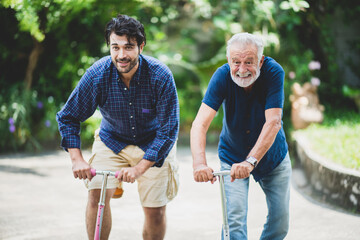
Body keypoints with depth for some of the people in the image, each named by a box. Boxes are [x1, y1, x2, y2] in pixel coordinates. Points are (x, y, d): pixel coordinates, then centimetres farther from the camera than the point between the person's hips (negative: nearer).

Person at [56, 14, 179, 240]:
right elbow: (68, 117, -11)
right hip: (112, 141, 1)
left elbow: (168, 130, -24)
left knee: (156, 210, -3)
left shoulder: (161, 76, -27)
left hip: (153, 144, -1)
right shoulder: (97, 74, -22)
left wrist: (140, 167, -33)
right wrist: (77, 159, -22)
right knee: (97, 194, -18)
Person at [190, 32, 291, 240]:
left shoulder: (273, 72, -26)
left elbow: (273, 122, -34)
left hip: (272, 156, 1)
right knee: (234, 219, -15)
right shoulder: (223, 76, -24)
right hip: (233, 157, -1)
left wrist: (250, 161, -47)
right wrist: (199, 163, -50)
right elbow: (200, 124, -33)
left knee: (280, 223, 6)